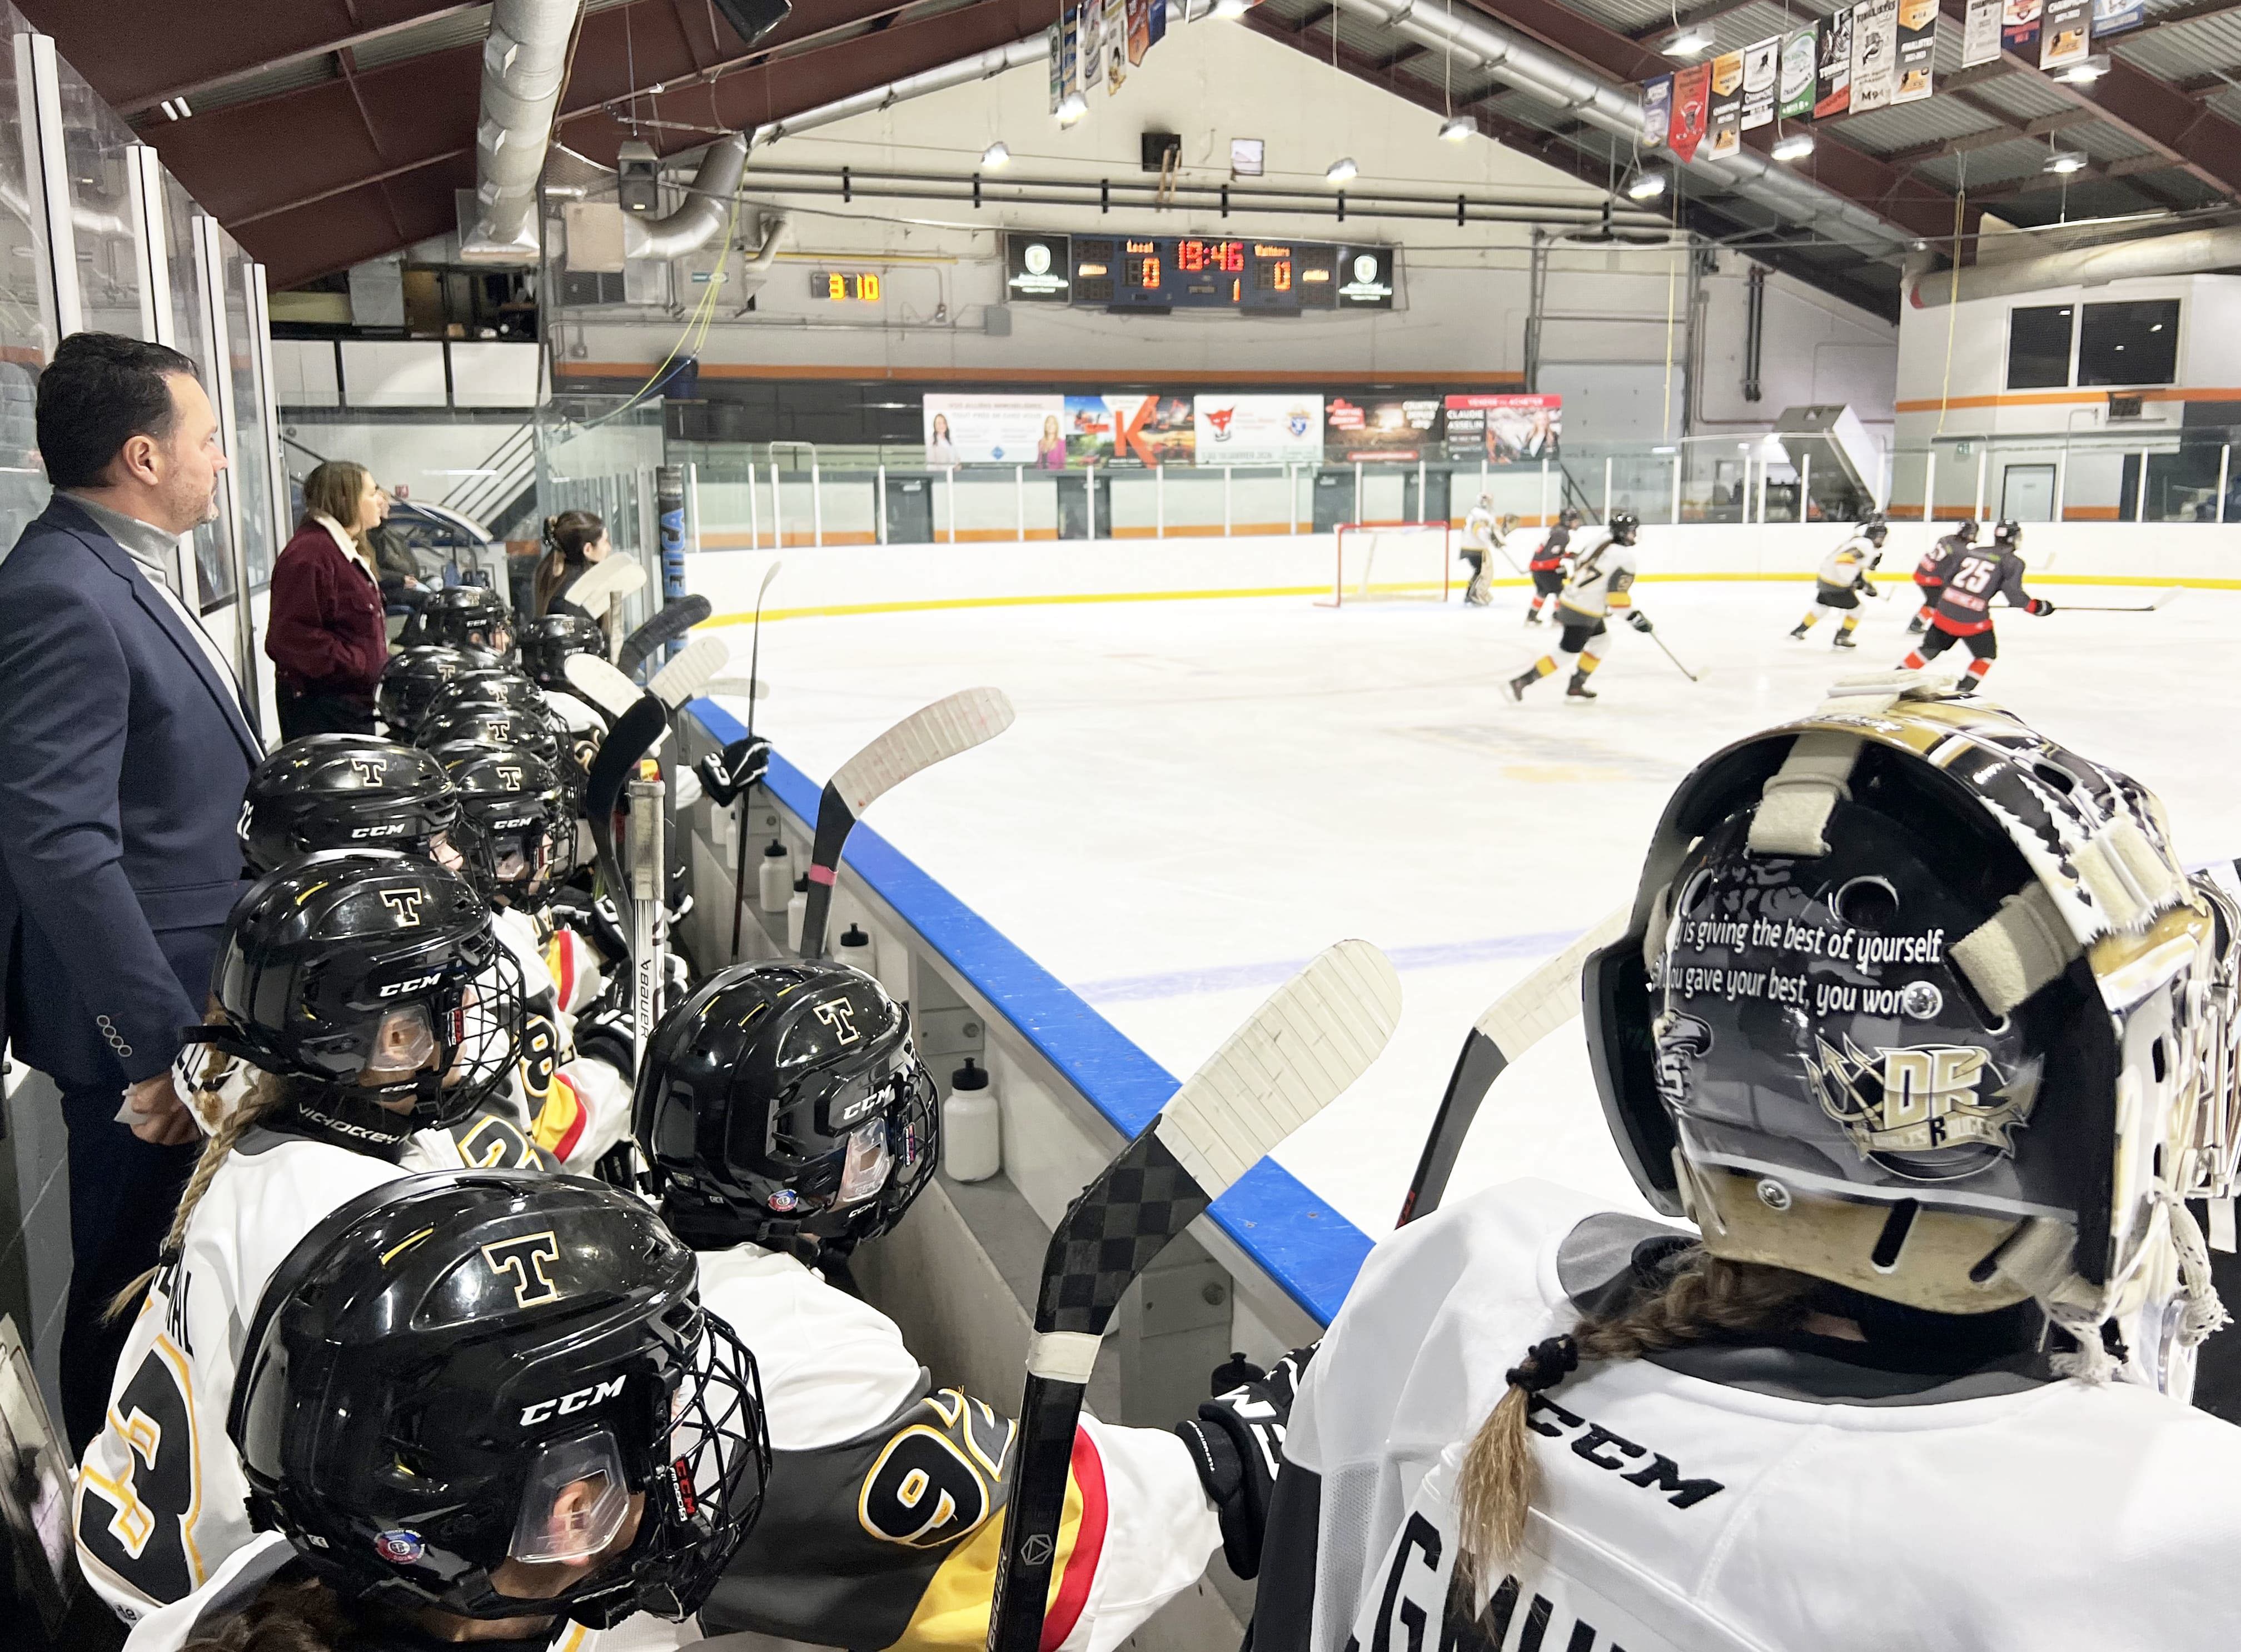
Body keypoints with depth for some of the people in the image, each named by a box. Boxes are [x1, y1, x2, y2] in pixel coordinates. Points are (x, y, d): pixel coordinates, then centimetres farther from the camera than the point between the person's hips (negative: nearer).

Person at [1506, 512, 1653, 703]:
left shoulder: (1602, 542, 7)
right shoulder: (1625, 558, -18)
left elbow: (1579, 566, 16)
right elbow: (1618, 597, -19)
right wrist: (1635, 617, -10)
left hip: (1570, 600, 9)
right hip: (1583, 613, -9)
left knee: (1601, 641, 21)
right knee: (1566, 654, -2)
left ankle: (1576, 687, 20)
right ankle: (1520, 682, -5)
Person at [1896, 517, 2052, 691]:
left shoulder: (1971, 552, 15)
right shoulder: (2012, 563, 0)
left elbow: (1947, 578, 17)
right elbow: (2014, 593, -9)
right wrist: (2037, 606, 4)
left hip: (1945, 612, 5)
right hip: (1974, 619, -5)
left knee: (1930, 648, 22)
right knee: (1986, 655, 18)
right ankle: (1963, 691, 11)